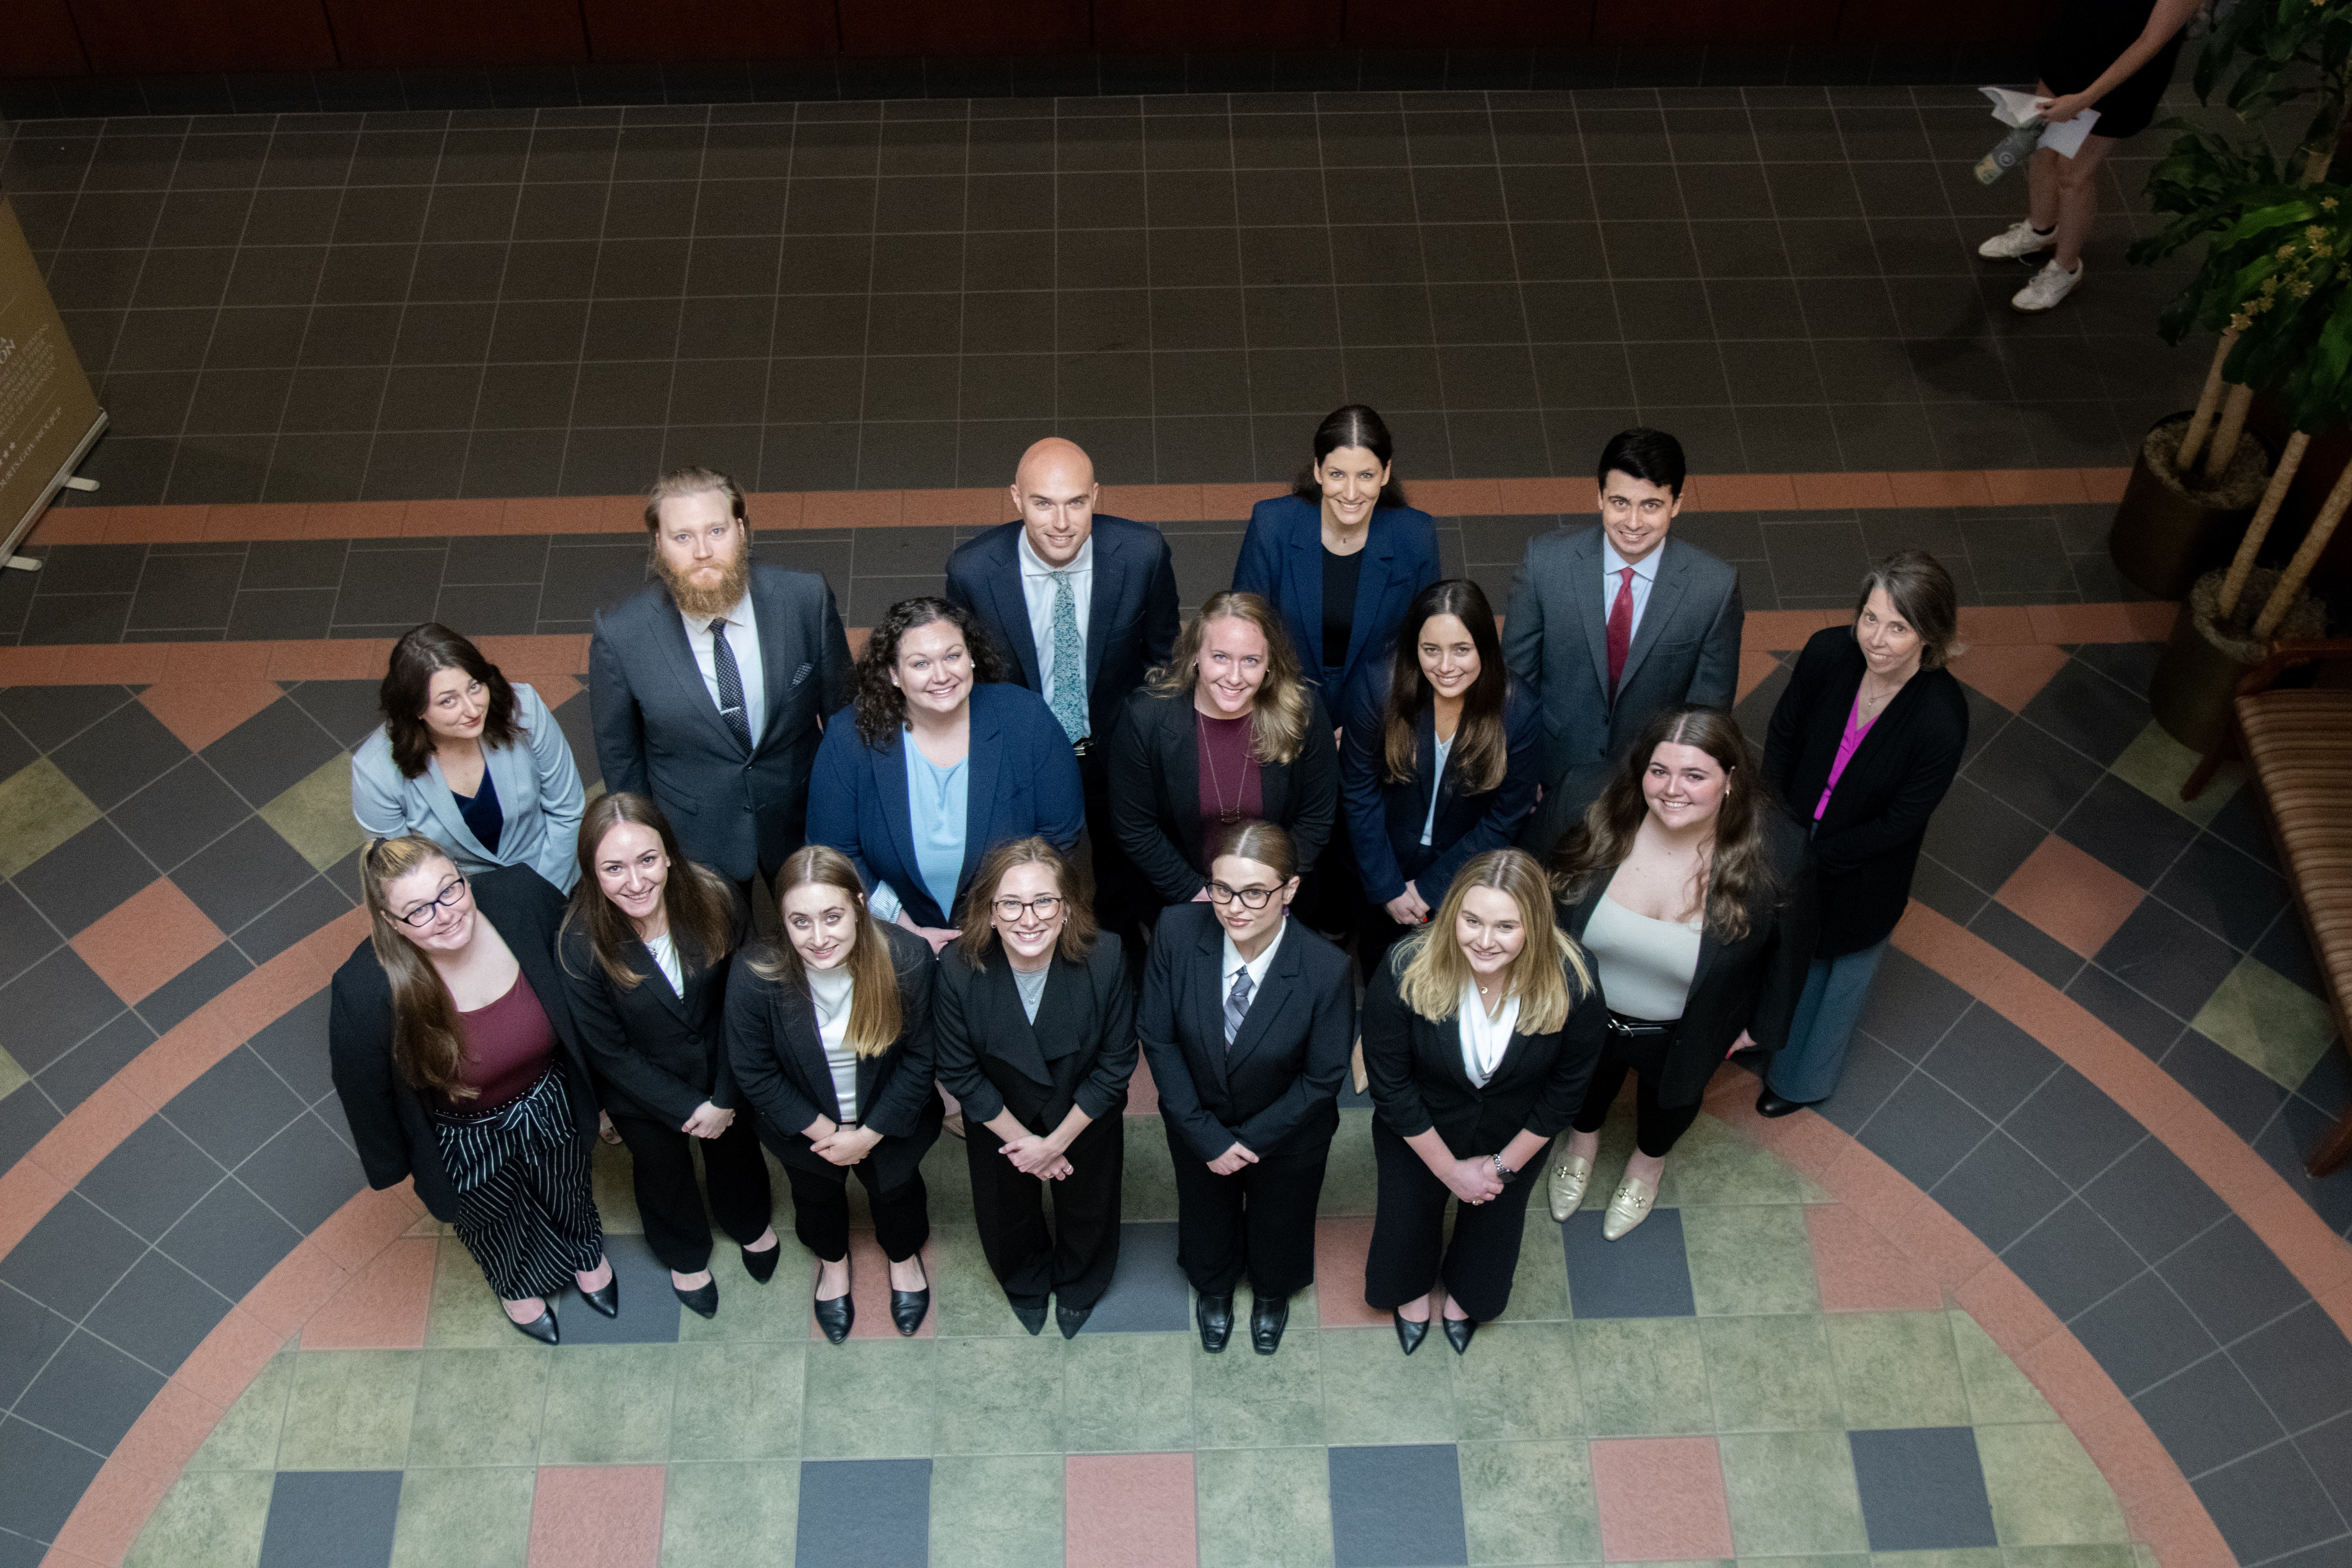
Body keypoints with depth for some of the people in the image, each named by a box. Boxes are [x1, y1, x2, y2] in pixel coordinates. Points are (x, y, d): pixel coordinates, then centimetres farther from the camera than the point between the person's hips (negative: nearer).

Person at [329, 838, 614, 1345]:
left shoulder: (522, 896, -31)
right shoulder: (364, 991, -37)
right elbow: (363, 1091, -17)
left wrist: (596, 1086, 3)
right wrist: (390, 1166, -2)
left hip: (550, 1107, 2)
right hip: (465, 1142, -2)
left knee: (567, 1192, 33)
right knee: (493, 1221, 31)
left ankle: (586, 1252, 69)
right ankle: (517, 1283, 67)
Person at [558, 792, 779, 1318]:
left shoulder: (715, 899, -30)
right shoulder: (579, 944, -33)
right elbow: (609, 1053, -20)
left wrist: (725, 1098, -14)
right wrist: (686, 1108, -16)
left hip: (723, 1074, 2)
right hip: (644, 1094, -1)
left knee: (735, 1151, 30)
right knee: (664, 1173, 28)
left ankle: (751, 1224, 65)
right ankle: (686, 1255, 61)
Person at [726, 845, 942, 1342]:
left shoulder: (907, 960, -33)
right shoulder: (755, 978, -33)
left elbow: (921, 1058, -19)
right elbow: (754, 1073, -18)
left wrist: (869, 1133, -17)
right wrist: (822, 1130, -15)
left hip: (889, 1120, 0)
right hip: (804, 1125, 0)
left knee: (896, 1188, 29)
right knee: (816, 1193, 30)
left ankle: (904, 1257, 63)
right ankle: (833, 1263, 64)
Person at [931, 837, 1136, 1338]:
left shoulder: (1106, 963, -33)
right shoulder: (958, 971, -32)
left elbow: (1116, 1063, -20)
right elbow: (960, 1072, -18)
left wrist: (1056, 1141, -15)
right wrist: (1021, 1139, -12)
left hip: (1085, 1118, 0)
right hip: (1000, 1122, 0)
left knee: (1087, 1211, 28)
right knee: (1005, 1216, 28)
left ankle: (1078, 1286, 63)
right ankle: (1026, 1283, 64)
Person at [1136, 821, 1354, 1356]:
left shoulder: (1327, 970, -36)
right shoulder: (1177, 931, -31)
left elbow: (1322, 1079, -20)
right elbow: (1158, 1037, -18)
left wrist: (1250, 1140, -15)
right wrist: (1208, 1137, -18)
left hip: (1286, 1133, -1)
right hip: (1200, 1125, 1)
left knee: (1279, 1222, 30)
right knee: (1206, 1213, 31)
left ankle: (1272, 1295, 66)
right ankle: (1214, 1289, 67)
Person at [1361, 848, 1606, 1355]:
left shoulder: (1572, 981, -33)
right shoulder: (1405, 971, -36)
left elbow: (1568, 1085, -14)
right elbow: (1390, 1085, -22)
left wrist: (1505, 1164, -7)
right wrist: (1449, 1169, -13)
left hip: (1514, 1135, 1)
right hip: (1420, 1130, -1)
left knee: (1494, 1217, 29)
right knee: (1408, 1214, 25)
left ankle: (1465, 1294, 64)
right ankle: (1411, 1289, 62)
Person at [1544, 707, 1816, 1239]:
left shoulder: (1776, 853, -33)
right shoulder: (1601, 820, -28)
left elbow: (1788, 949, -13)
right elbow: (1556, 904, -8)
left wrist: (1762, 1024, -1)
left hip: (1684, 1032, 0)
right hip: (1588, 1015, 1)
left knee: (1671, 1097, 33)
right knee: (1589, 1081, 33)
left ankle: (1649, 1161, 68)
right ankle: (1582, 1140, 69)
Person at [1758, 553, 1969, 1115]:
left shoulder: (1941, 720, -36)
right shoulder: (1829, 653, -26)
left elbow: (1901, 822, -23)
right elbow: (1782, 736, -8)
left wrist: (1811, 858, -17)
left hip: (1861, 872, -3)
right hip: (1792, 840, 3)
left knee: (1843, 965, 27)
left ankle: (1803, 1078, 57)